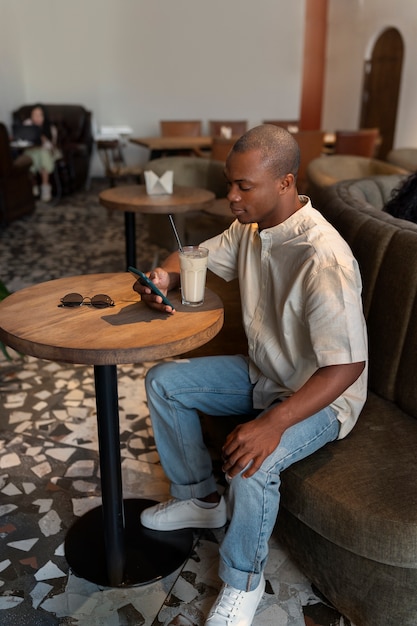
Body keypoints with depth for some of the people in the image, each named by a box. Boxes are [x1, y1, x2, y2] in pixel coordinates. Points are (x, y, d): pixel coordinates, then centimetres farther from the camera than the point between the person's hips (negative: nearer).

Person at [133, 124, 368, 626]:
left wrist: (273, 423, -41)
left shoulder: (323, 259, -32)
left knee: (251, 464, -33)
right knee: (162, 381, 4)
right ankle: (201, 498, 20)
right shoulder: (250, 227, -4)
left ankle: (243, 583, -1)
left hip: (319, 396, -8)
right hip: (262, 373, 9)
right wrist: (164, 276, -13)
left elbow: (348, 365, -33)